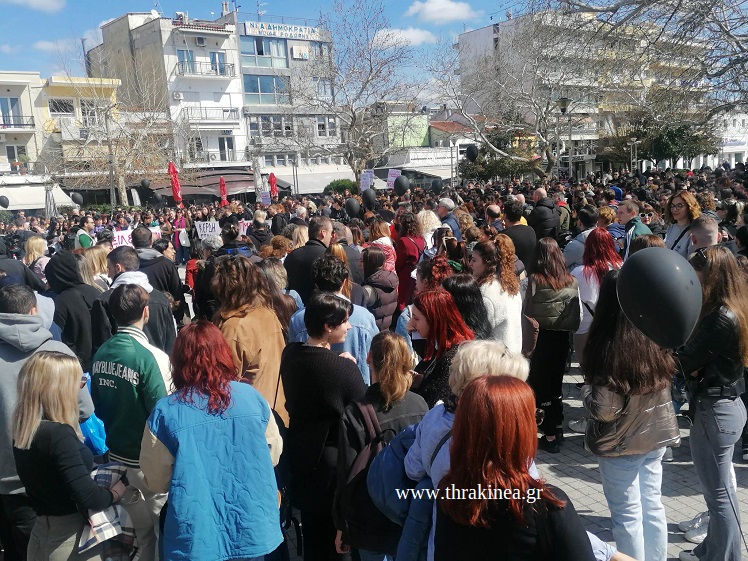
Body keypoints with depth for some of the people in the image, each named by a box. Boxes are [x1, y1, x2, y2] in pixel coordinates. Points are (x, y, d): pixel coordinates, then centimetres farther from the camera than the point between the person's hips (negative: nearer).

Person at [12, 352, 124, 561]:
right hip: (70, 538, -7)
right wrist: (115, 492, -9)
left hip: (40, 533, 7)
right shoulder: (59, 435, -26)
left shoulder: (23, 430, -1)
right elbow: (89, 498, -28)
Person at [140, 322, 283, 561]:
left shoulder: (164, 412, -15)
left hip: (197, 539, -1)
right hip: (253, 531, 2)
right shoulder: (252, 397, -9)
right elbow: (274, 453, 6)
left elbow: (156, 482, -3)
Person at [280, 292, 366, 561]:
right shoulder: (343, 367, -27)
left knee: (312, 533, 24)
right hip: (333, 461, -6)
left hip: (300, 455, 6)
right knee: (335, 538, 15)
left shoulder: (289, 354, -6)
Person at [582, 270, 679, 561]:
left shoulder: (610, 348, -26)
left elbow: (605, 410, -22)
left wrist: (587, 390, -6)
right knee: (653, 507, 20)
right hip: (655, 437, 6)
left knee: (628, 515, 9)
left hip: (622, 444, -6)